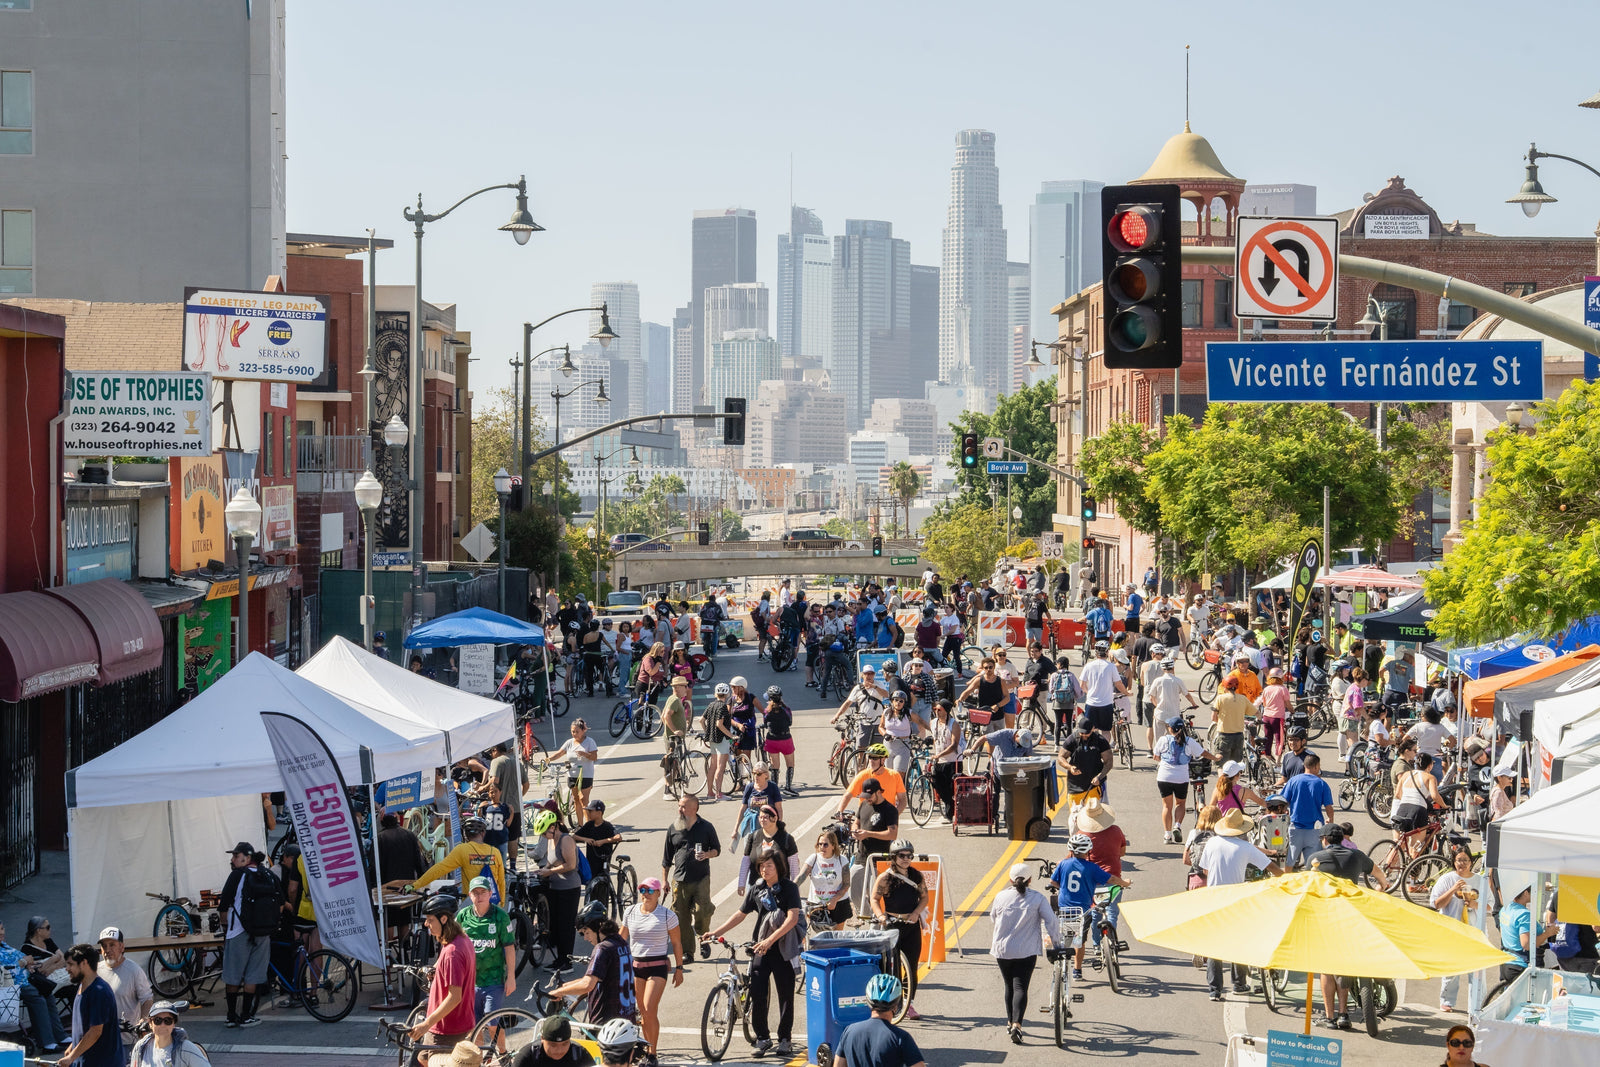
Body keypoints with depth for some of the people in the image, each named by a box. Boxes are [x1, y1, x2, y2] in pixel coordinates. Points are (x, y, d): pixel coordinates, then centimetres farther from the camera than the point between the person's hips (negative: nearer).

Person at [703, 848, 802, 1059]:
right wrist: (716, 933, 10)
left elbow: (793, 918, -17)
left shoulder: (789, 888, -6)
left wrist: (770, 940, -25)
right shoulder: (756, 890, 7)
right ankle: (763, 1038, 11)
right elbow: (740, 914, 17)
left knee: (786, 995, 3)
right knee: (757, 995, -3)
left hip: (783, 949, -3)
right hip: (760, 949, 3)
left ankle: (785, 1039, 16)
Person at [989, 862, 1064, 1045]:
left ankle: (1010, 1022, 27)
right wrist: (1057, 944, 2)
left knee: (1009, 985, 19)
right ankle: (1017, 1024, -21)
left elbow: (993, 920, 12)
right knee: (1020, 987, -4)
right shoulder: (1037, 898, -5)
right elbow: (1051, 921, -8)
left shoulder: (1001, 896, 0)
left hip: (1002, 949, 2)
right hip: (1026, 950, -2)